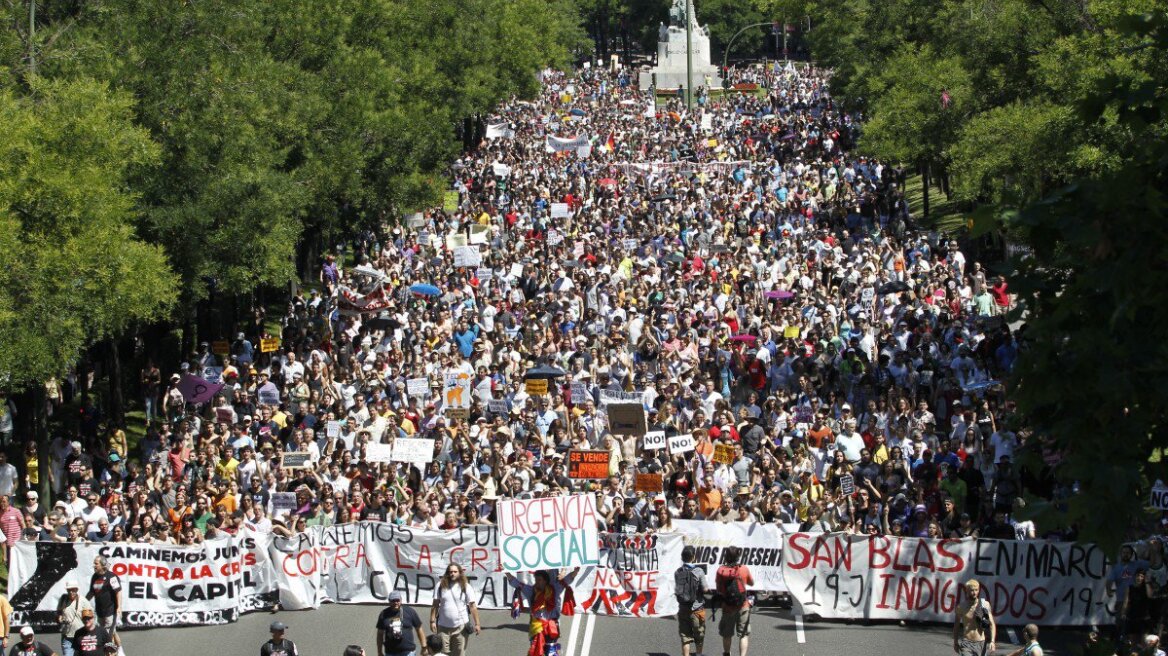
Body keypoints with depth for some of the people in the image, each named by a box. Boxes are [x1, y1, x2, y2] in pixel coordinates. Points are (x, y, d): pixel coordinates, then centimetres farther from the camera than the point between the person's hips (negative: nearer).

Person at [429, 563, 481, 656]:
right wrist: (432, 621, -2)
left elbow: (472, 606, -4)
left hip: (461, 626, -1)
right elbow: (435, 604, 2)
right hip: (443, 626, 1)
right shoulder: (441, 585, -2)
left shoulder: (465, 586, -5)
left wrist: (477, 624, -7)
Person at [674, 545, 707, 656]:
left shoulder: (678, 572, -3)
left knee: (685, 637, 6)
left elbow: (676, 591, 1)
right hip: (697, 608, -3)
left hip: (683, 608, 3)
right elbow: (704, 589, -10)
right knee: (699, 636, 13)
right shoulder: (698, 571, -13)